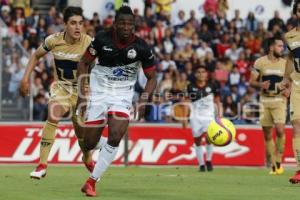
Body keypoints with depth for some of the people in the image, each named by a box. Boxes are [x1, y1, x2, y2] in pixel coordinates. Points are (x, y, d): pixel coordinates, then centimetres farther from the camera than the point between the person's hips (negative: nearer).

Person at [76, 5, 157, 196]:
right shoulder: (102, 39, -13)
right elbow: (84, 63, 0)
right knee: (90, 143, 1)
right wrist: (82, 94, -7)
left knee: (115, 138, -21)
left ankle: (92, 181, -9)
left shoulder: (141, 48, -13)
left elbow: (152, 77, -1)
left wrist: (143, 101, -16)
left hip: (123, 96, 0)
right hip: (98, 92, 0)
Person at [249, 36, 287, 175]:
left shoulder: (286, 63, 3)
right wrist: (261, 84, -19)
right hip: (265, 101, 1)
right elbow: (252, 82, 2)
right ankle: (273, 166, 10)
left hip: (279, 101, -1)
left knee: (280, 130, -19)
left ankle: (279, 162, -7)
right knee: (267, 135, 2)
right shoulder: (260, 62, 0)